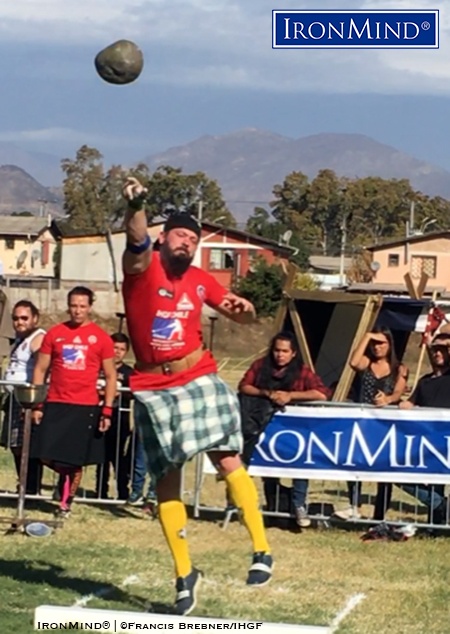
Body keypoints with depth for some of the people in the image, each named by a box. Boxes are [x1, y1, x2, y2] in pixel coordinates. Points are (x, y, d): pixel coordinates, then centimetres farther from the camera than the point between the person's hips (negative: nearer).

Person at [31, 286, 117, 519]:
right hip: (55, 404, 1)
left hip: (85, 407, -1)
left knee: (76, 460, 3)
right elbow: (40, 370, 8)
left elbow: (110, 376, 4)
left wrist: (107, 409, -5)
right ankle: (67, 475, 27)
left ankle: (66, 502, 19)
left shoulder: (101, 337, 1)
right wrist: (37, 405, 0)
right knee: (46, 455, -3)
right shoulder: (54, 334, 5)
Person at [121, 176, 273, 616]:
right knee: (166, 480, 3)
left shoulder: (200, 280, 8)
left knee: (227, 460, -11)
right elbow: (137, 240, -28)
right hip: (152, 389, -2)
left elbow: (243, 316, 19)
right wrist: (135, 207, -49)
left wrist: (244, 308, -6)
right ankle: (184, 573, 12)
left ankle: (261, 551, -4)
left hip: (198, 380, 2)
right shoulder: (142, 266, -4)